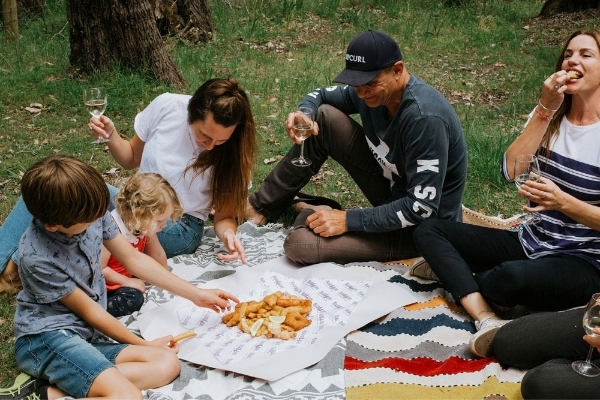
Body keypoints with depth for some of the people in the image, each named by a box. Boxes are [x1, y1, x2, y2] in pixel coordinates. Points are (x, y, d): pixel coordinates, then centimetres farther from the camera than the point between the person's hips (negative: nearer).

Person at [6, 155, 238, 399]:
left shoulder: (92, 215, -7)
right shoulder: (36, 258, -23)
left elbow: (134, 259, 7)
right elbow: (89, 311, -11)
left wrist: (196, 295, 9)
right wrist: (143, 345, -2)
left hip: (86, 337, 9)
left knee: (167, 364, -13)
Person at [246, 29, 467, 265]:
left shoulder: (425, 118, -31)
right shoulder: (373, 90, -7)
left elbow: (422, 208, -30)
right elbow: (320, 95, 10)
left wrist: (348, 220, -27)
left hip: (423, 225, -8)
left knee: (300, 244, -26)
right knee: (324, 118, -2)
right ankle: (263, 206, 9)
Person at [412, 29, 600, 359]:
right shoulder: (551, 117, 6)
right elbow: (511, 170, -9)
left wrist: (563, 202, -29)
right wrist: (545, 109, -15)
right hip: (531, 244, 7)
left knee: (512, 279, -39)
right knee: (428, 231, -3)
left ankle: (452, 271, -1)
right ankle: (486, 319, -25)